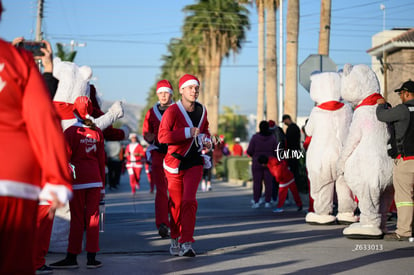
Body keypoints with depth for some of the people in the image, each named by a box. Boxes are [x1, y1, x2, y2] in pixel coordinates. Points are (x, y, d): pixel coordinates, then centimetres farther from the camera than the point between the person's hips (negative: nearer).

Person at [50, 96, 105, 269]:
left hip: (77, 180, -3)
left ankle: (72, 258, 5)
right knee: (93, 217, 5)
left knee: (77, 219, 1)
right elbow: (101, 159, 8)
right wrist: (102, 186, 13)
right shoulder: (97, 132, 6)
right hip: (95, 179, 3)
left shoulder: (71, 132, -6)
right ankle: (91, 258, 5)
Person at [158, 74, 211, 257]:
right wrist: (187, 132, -25)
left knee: (189, 201, -12)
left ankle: (186, 243, -11)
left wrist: (206, 140, 3)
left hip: (194, 163, 2)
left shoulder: (202, 111, 6)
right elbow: (162, 136, -21)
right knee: (176, 204, 6)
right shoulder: (172, 111, -12)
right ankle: (175, 239, 26)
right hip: (174, 163, -2)